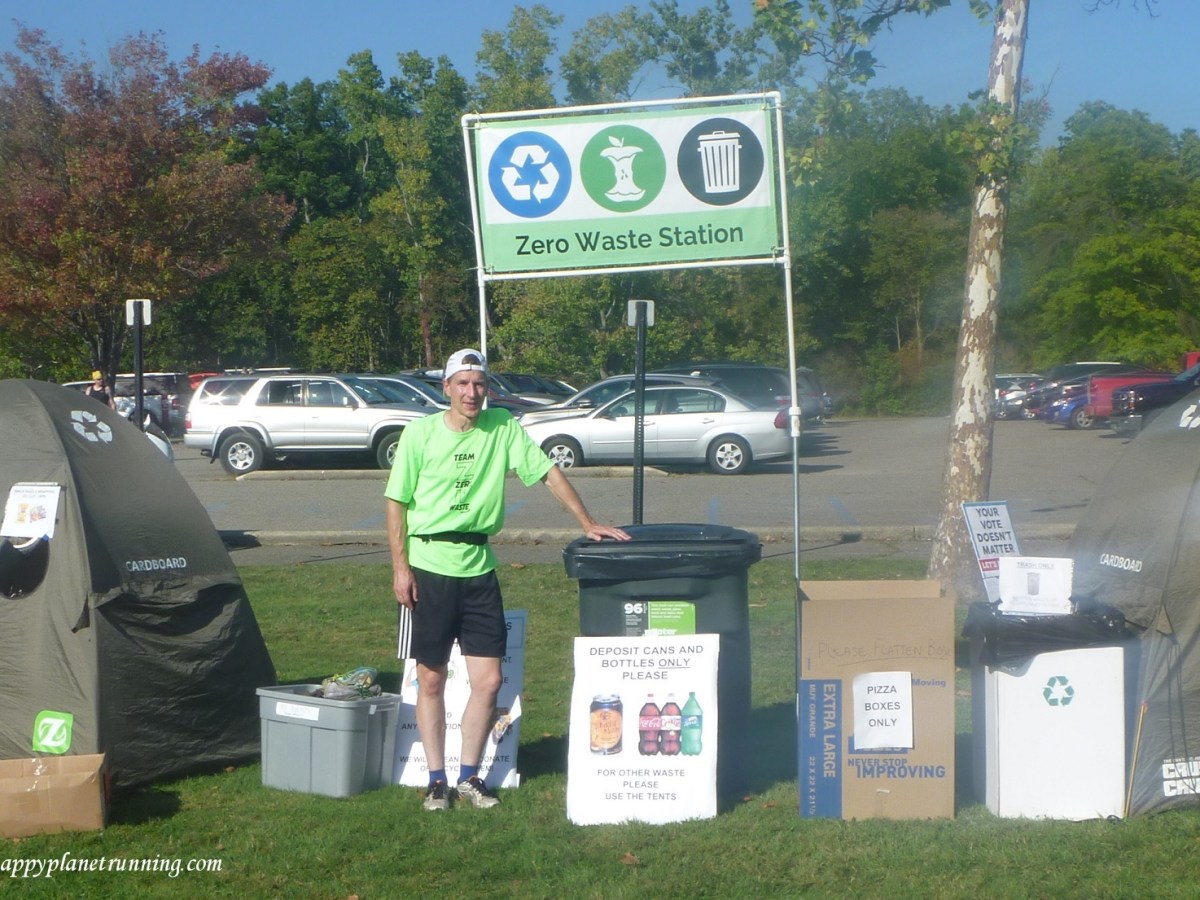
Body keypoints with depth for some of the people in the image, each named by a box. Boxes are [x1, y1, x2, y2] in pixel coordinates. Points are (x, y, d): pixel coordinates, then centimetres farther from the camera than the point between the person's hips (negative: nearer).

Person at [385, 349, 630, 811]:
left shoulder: (504, 429, 1)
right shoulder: (420, 433, -4)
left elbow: (548, 473, 3)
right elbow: (396, 501, -1)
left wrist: (588, 523, -4)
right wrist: (400, 567, -7)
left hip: (479, 567, 2)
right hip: (429, 567, -2)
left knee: (488, 681, 1)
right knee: (431, 681, 5)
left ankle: (470, 776, 17)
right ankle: (437, 780, 15)